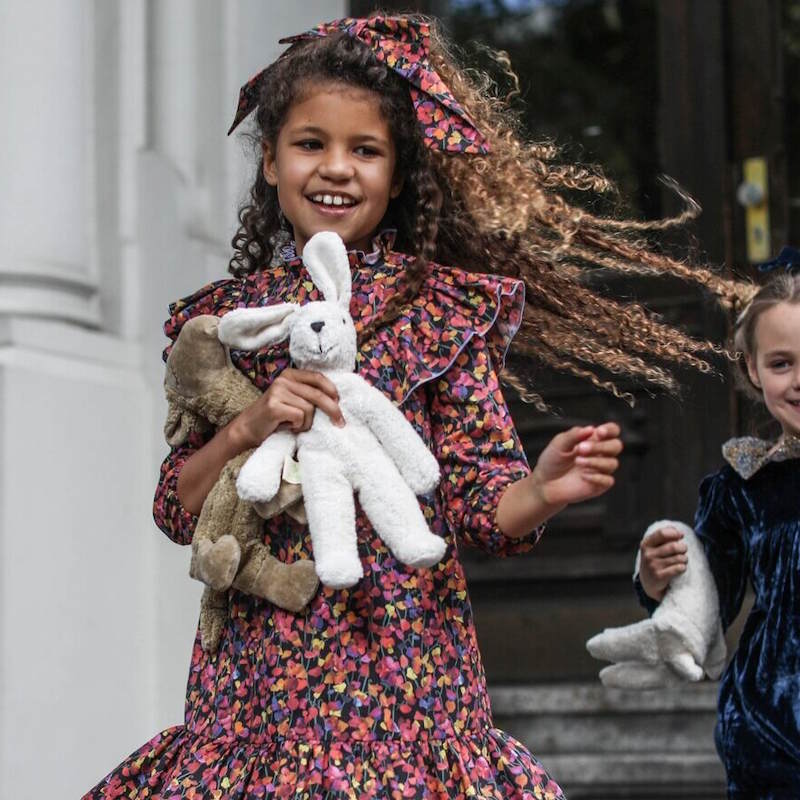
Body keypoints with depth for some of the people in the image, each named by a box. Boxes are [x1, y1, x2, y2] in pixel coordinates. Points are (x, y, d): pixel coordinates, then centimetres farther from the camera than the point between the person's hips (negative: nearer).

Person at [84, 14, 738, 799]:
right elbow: (177, 510, 4)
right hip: (256, 659, 2)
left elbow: (478, 506, -4)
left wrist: (544, 490, -24)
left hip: (401, 653, -2)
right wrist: (246, 428, -13)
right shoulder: (225, 315, 6)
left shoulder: (442, 309, -1)